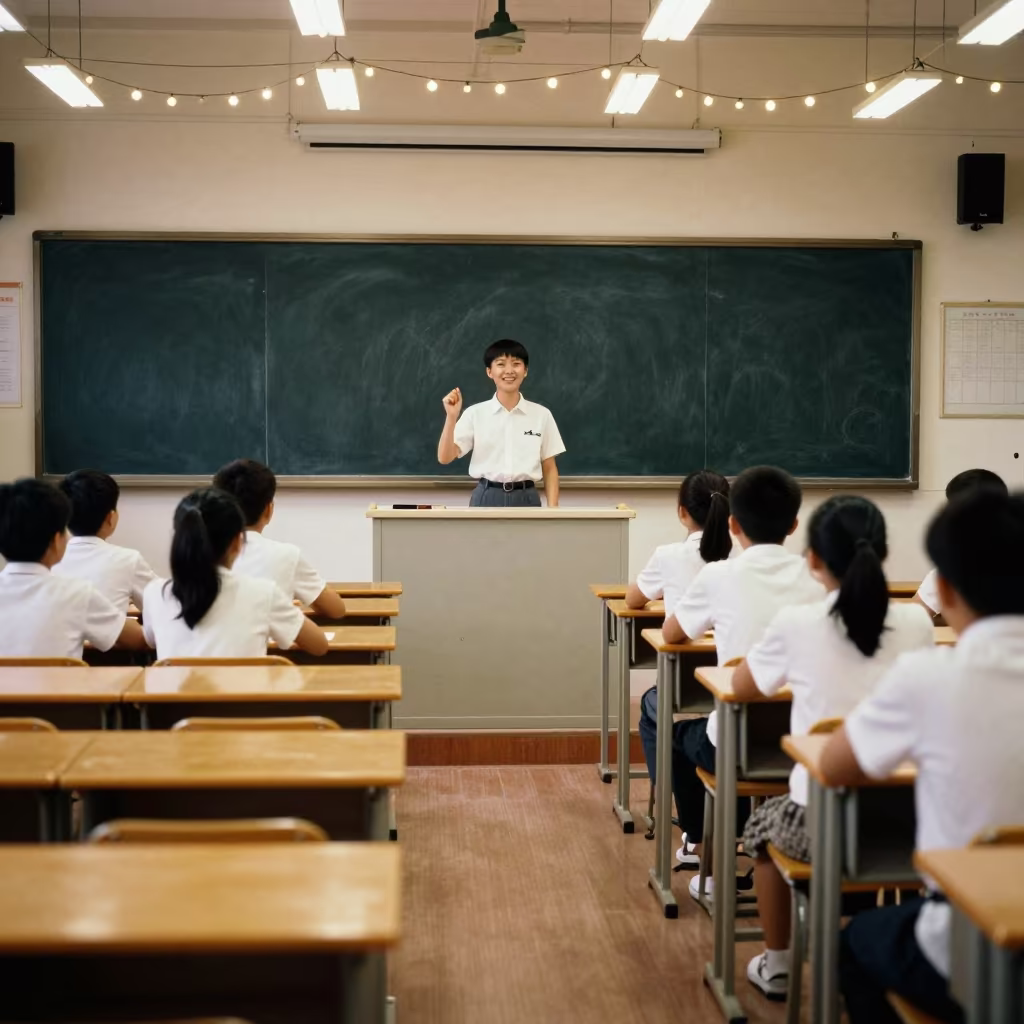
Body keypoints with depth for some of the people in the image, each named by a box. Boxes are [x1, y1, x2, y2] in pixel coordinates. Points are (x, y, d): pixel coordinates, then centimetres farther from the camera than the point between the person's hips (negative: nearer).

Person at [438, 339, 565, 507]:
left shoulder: (541, 415, 3)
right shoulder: (475, 413, 0)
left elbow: (549, 468, 7)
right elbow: (445, 458, -6)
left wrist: (553, 510, -2)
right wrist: (451, 417, -18)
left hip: (526, 502, 1)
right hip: (487, 502, -1)